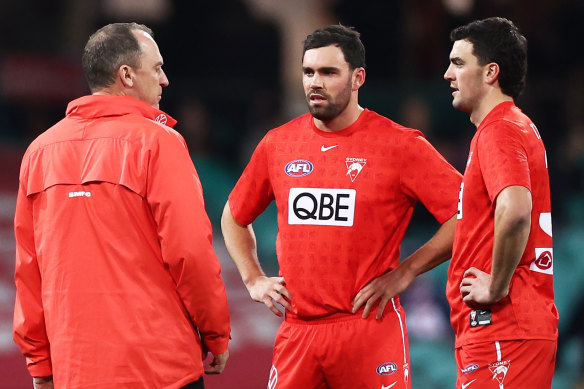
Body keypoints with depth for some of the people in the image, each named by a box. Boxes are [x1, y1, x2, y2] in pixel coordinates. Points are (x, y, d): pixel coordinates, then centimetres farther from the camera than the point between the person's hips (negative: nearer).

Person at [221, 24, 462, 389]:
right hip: (297, 330, 4)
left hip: (369, 328, -4)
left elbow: (466, 214, -7)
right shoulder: (277, 144, 10)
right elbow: (234, 217, 26)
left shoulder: (400, 145, -4)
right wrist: (254, 279, 13)